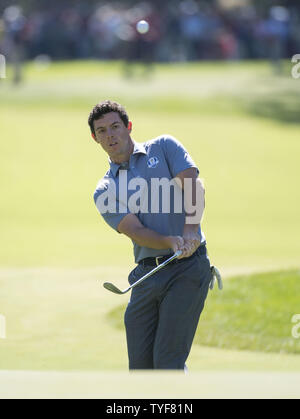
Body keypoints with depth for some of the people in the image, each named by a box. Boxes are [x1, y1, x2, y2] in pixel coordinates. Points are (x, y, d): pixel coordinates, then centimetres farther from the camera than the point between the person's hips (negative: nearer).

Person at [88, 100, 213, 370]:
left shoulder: (164, 148, 7)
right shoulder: (105, 191, 10)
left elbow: (193, 186, -6)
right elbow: (134, 231, -5)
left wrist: (190, 230, -24)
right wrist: (170, 242, -25)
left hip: (187, 267, -4)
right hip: (145, 275, 4)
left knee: (167, 359, -13)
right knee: (140, 363, 2)